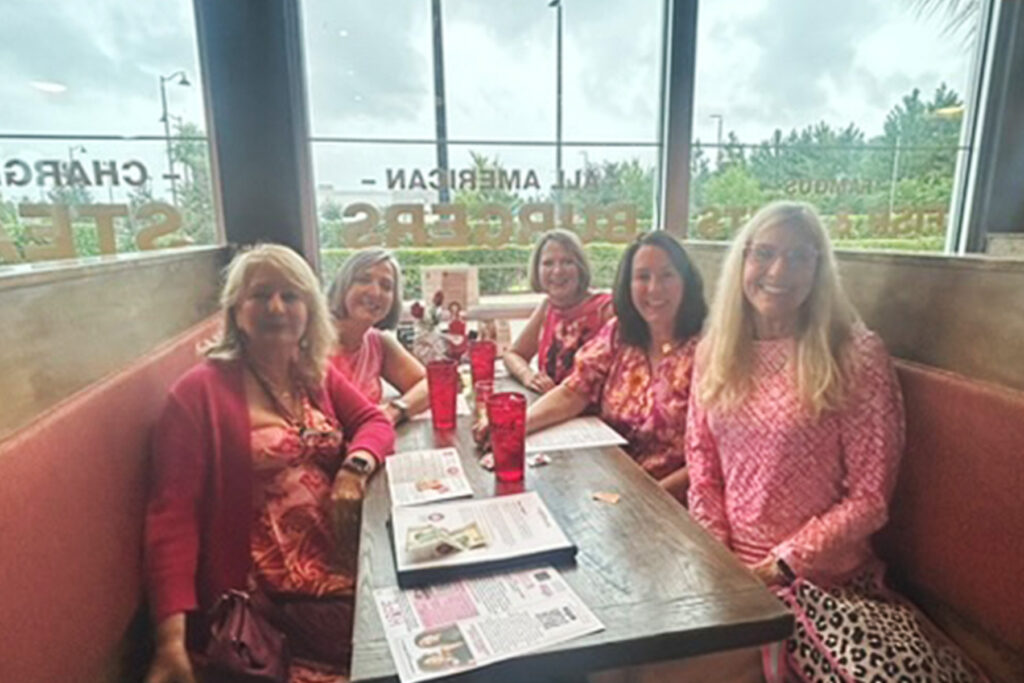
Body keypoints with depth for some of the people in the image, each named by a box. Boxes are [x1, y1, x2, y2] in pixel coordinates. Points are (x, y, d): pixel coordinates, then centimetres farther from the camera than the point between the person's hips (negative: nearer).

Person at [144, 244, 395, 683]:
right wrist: (172, 635, -19)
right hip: (278, 585, -5)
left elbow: (374, 421, 9)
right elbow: (173, 514, -12)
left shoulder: (315, 374, 10)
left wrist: (355, 467, -13)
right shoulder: (197, 393, -8)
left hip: (343, 553, 6)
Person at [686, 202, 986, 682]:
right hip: (730, 569, 2)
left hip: (823, 577, -1)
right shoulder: (714, 350, 2)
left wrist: (784, 565, -12)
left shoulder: (856, 355, -10)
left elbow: (869, 499, -9)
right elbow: (702, 470, 6)